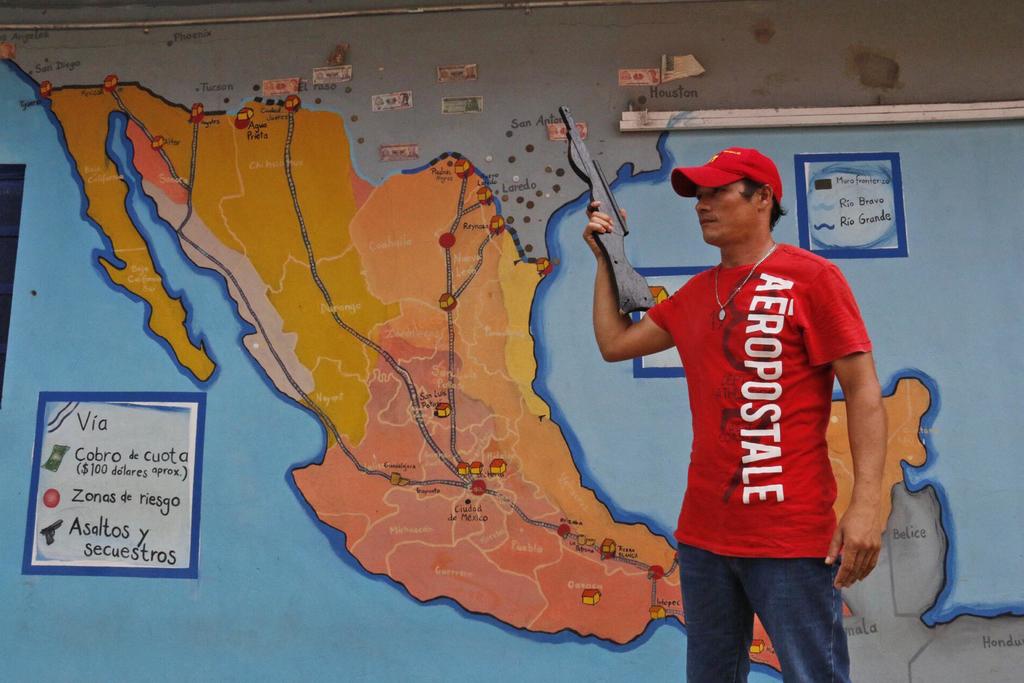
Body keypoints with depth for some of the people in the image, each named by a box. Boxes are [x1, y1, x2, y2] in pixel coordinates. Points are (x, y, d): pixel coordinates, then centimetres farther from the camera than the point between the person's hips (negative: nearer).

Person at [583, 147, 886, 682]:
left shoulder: (810, 277, -6)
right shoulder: (695, 293, 13)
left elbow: (863, 389, -10)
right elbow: (613, 343, 15)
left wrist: (866, 502, -18)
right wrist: (605, 259, 15)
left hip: (791, 534, -6)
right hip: (704, 533, 6)